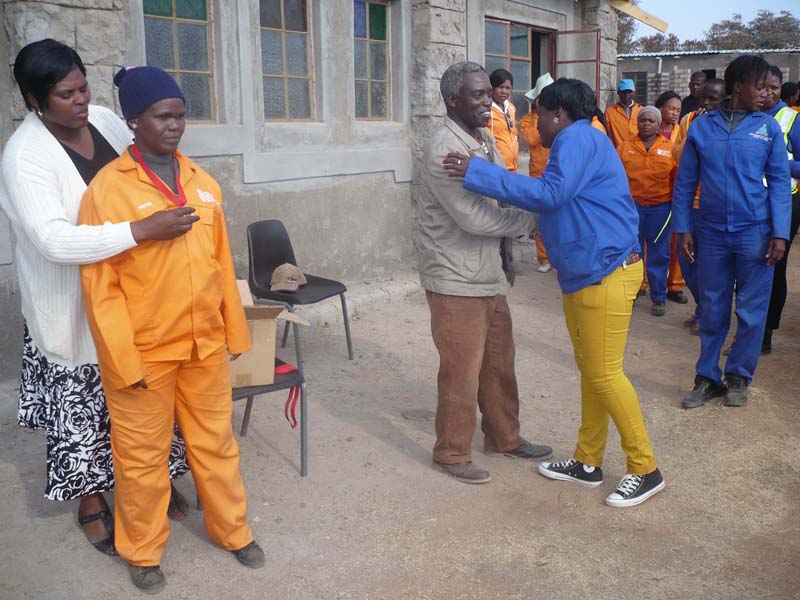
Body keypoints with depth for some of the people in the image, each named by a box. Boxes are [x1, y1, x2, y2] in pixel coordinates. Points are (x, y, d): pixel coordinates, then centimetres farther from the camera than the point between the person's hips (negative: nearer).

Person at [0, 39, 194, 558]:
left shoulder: (105, 120, -2)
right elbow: (52, 239, -34)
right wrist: (143, 230, -39)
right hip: (73, 308, -5)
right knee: (82, 405, 9)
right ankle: (91, 503, 30)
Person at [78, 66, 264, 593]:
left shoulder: (203, 183, 5)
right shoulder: (108, 188, -10)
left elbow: (221, 262, 9)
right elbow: (100, 284, -11)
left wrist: (234, 331, 10)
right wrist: (124, 360, -13)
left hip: (205, 346, 4)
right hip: (144, 352, -4)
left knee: (216, 444, 18)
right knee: (142, 457, 12)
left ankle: (233, 530, 36)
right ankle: (143, 553, 32)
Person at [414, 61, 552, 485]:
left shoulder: (485, 140, 10)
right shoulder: (443, 149, -20)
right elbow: (473, 217, -24)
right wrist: (533, 221, -15)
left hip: (489, 275, 9)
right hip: (455, 279, -9)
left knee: (499, 362, 18)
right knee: (461, 370, 2)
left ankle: (504, 437, 36)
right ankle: (452, 453, 20)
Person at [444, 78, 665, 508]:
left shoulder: (577, 138, -13)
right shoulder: (577, 142, 19)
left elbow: (550, 194, -25)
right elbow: (557, 202, 20)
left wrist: (478, 173, -23)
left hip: (605, 273, -11)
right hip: (584, 275, 11)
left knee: (604, 374, -5)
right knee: (590, 369, 14)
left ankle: (645, 470, 8)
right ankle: (588, 462, 25)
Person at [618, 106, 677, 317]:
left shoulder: (670, 149, 2)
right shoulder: (625, 147, 4)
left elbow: (678, 179, 4)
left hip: (661, 207, -1)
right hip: (632, 206, 1)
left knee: (659, 254, 6)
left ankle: (659, 297, 15)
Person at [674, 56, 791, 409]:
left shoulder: (768, 127, 2)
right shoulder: (701, 126, 3)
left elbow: (779, 182, 1)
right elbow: (685, 182, 5)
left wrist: (779, 233, -7)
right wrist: (683, 229, 0)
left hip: (754, 233, 0)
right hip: (711, 233, 0)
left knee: (751, 311, 6)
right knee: (712, 310, 10)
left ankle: (739, 376, 24)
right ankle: (707, 378, 22)